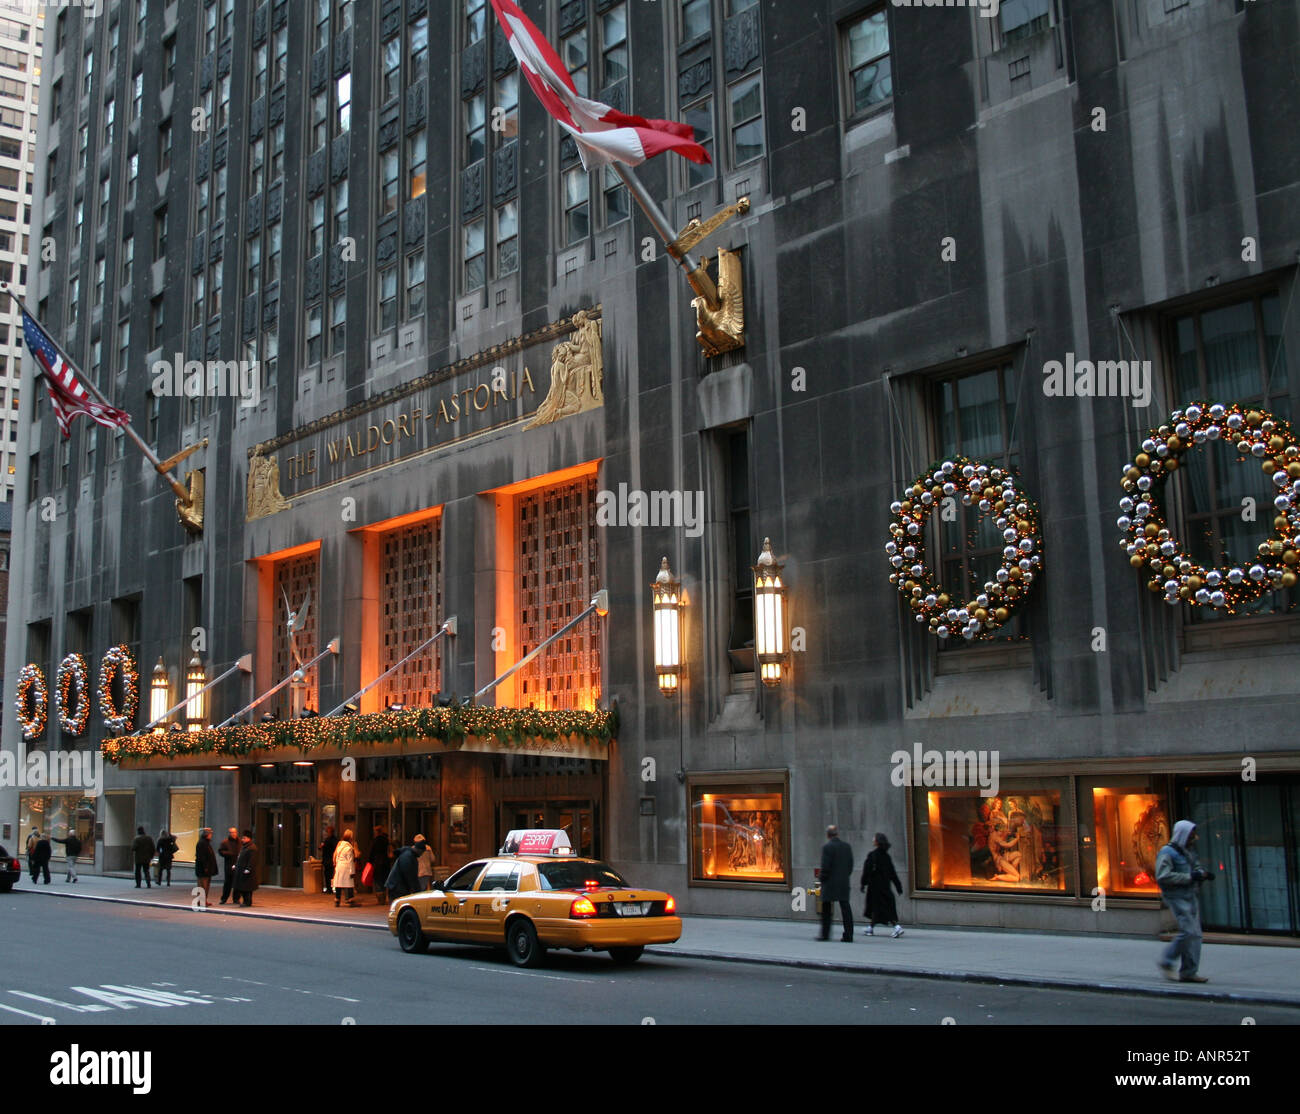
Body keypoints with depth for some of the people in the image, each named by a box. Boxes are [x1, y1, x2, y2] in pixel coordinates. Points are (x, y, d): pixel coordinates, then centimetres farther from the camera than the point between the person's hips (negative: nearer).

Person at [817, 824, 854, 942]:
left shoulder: (826, 846, -11)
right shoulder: (847, 846, 6)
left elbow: (825, 866, -15)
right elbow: (851, 865, 7)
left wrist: (821, 877, -1)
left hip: (830, 883, -4)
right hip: (844, 883, 4)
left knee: (826, 909, 9)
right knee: (845, 908, 4)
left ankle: (825, 934, 12)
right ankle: (848, 935, -1)